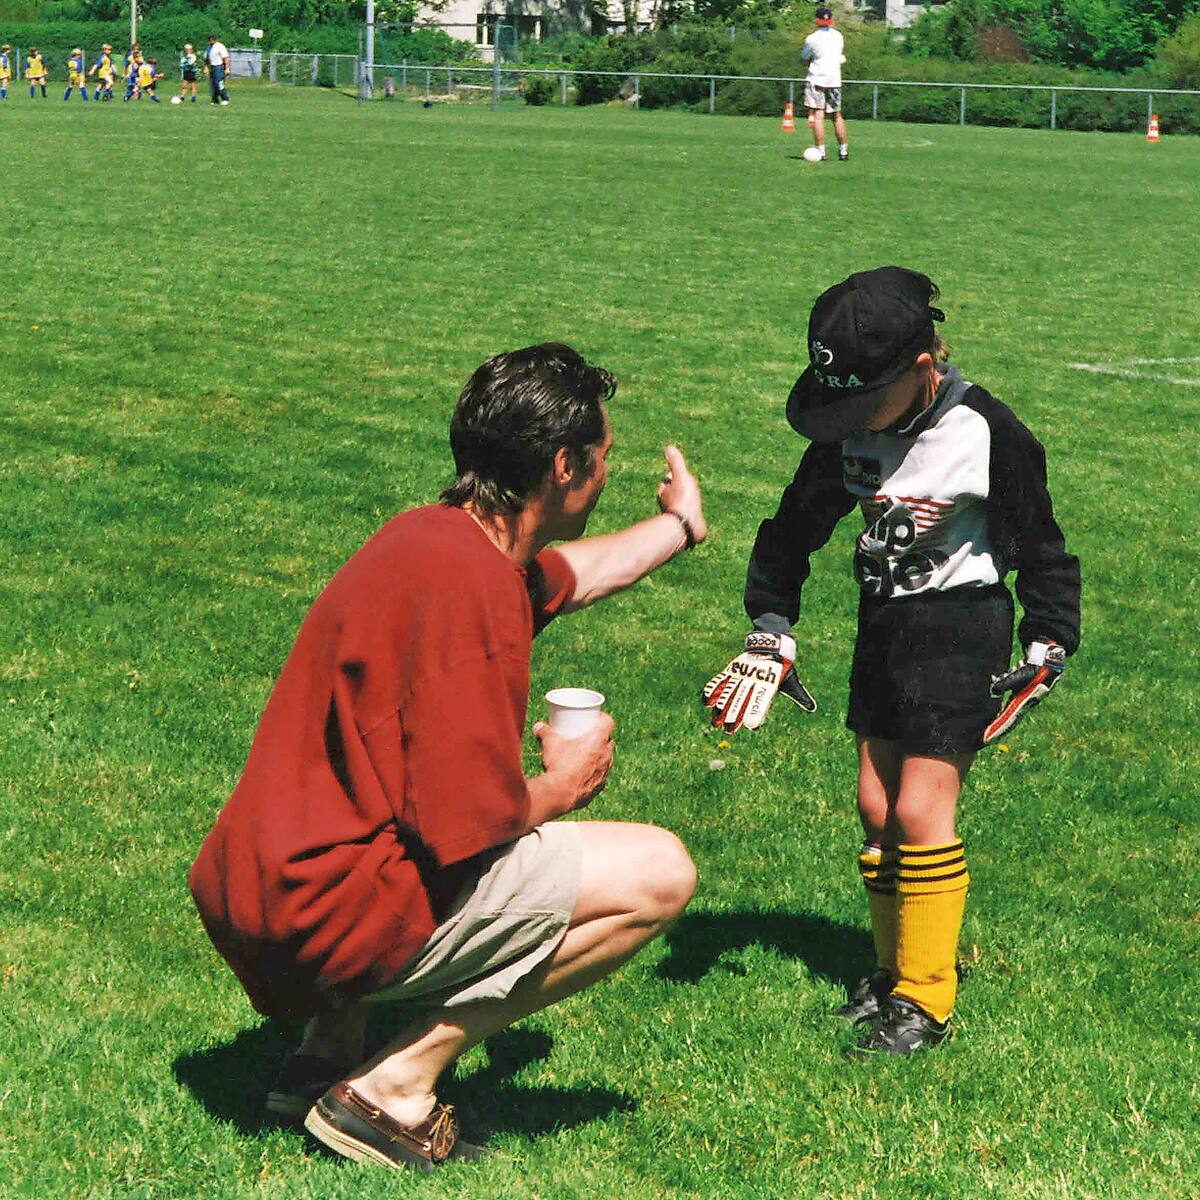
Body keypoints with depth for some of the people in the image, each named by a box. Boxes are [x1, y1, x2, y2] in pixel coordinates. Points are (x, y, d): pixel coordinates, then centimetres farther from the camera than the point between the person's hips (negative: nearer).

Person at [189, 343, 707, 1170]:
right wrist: (562, 787, -3)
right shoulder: (467, 586, -22)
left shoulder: (438, 536, 10)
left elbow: (569, 575, 34)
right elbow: (463, 826, -24)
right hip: (327, 914, -10)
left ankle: (326, 1055, 21)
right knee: (660, 873, -7)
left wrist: (681, 526, 51)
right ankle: (396, 1086, -4)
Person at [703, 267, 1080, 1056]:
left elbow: (1041, 549, -7)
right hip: (883, 621, 6)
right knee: (876, 806, 7)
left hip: (962, 627, -6)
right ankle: (894, 971, 22)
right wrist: (771, 631, 8)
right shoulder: (850, 429, -3)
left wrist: (1045, 650, -10)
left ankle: (925, 1000, -1)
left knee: (920, 810, -10)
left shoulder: (988, 435, -18)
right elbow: (798, 525, 11)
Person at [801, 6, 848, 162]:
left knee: (817, 114, -6)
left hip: (816, 79, -4)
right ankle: (843, 150, 18)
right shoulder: (839, 36, 8)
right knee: (837, 115, 14)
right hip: (834, 79, 4)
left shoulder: (811, 39, -5)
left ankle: (820, 151, -13)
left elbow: (805, 59, 5)